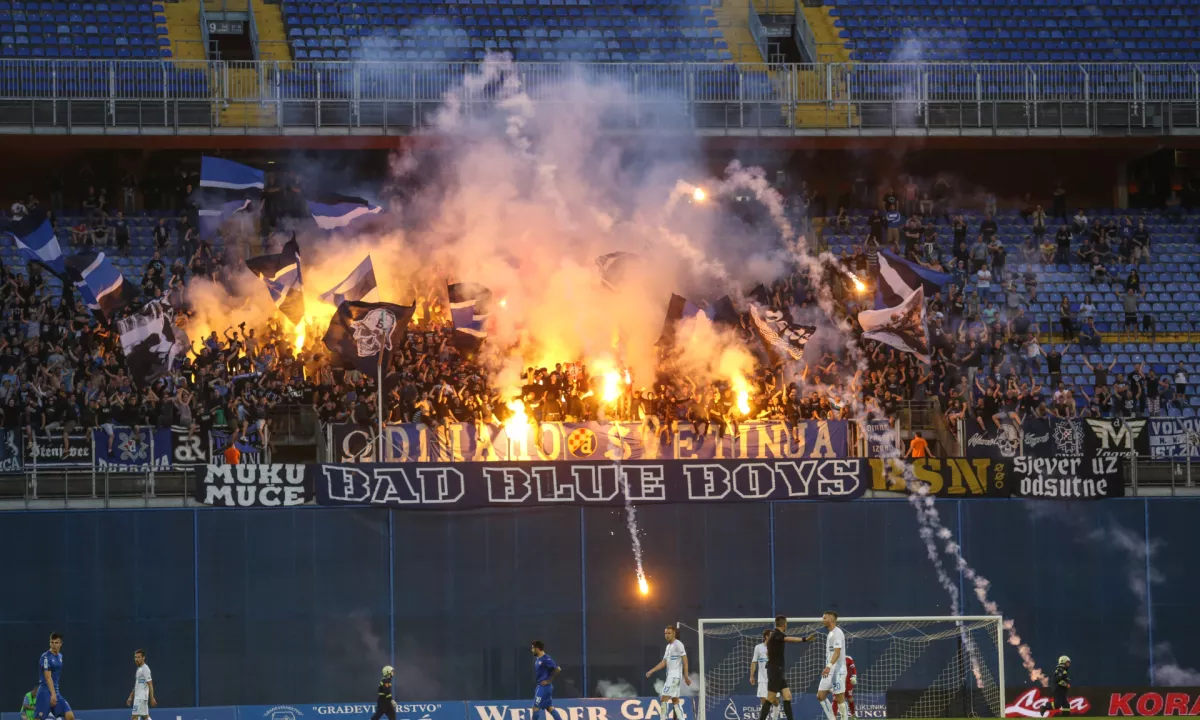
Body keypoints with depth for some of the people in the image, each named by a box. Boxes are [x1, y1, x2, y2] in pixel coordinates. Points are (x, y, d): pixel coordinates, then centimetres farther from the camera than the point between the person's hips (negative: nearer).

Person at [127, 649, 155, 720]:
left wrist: (152, 698, -20)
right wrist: (131, 697, 21)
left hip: (141, 698, -9)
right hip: (137, 697, 9)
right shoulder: (138, 669, 17)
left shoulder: (145, 669, -11)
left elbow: (150, 685, -16)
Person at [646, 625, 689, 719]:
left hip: (675, 676, -9)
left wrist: (686, 676, -17)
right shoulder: (668, 646, 17)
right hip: (670, 676, 9)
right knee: (675, 700, 7)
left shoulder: (678, 645, -9)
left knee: (664, 698, -13)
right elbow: (664, 662, 18)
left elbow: (685, 660, -13)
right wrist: (651, 671, 10)